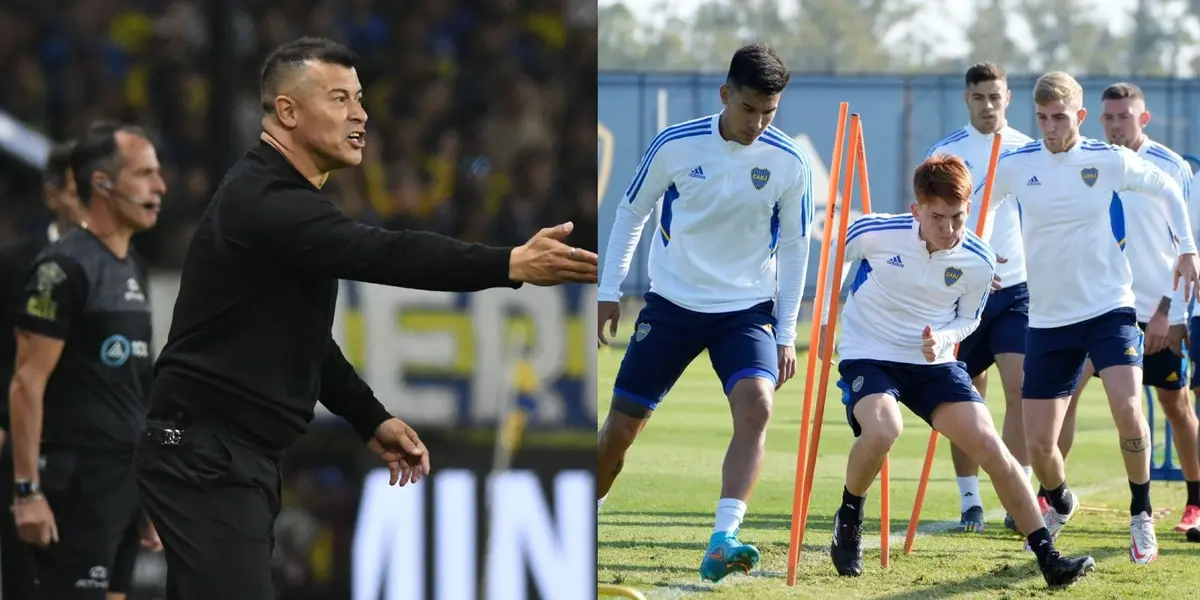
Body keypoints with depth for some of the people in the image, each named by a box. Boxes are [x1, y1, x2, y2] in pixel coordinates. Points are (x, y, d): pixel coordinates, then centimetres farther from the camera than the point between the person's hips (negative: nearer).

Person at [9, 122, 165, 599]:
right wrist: (27, 489, -21)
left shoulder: (130, 270, 16)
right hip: (77, 481, -9)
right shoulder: (65, 268, -12)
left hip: (125, 479, 9)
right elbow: (28, 383, -16)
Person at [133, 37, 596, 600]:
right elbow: (382, 255, -32)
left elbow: (300, 336, 24)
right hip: (205, 456, -11)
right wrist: (511, 265, -41)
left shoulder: (285, 199, 16)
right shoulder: (264, 203, -18)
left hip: (240, 453, 11)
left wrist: (371, 420, 17)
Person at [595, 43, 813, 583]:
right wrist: (608, 290, 5)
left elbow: (794, 248, 5)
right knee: (621, 425, 1)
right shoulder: (675, 145, -10)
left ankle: (722, 541, -33)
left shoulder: (789, 164, -7)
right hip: (672, 304, 0)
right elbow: (631, 213, 6)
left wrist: (786, 333, 3)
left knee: (755, 406, -26)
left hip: (748, 310, 0)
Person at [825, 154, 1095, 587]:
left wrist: (943, 338, -14)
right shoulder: (874, 234, -19)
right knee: (883, 429, -33)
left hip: (934, 363, 3)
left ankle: (1047, 556, -3)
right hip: (868, 356, -3)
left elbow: (967, 319, 7)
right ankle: (848, 520, -4)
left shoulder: (978, 262, -11)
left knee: (989, 445, -10)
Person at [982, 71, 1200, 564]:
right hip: (1047, 318, 2)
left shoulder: (1110, 161, -4)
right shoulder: (1015, 166, -4)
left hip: (1109, 307, -2)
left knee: (1126, 404, -26)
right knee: (1038, 444, 0)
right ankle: (1060, 505, 35)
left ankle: (1141, 516, -5)